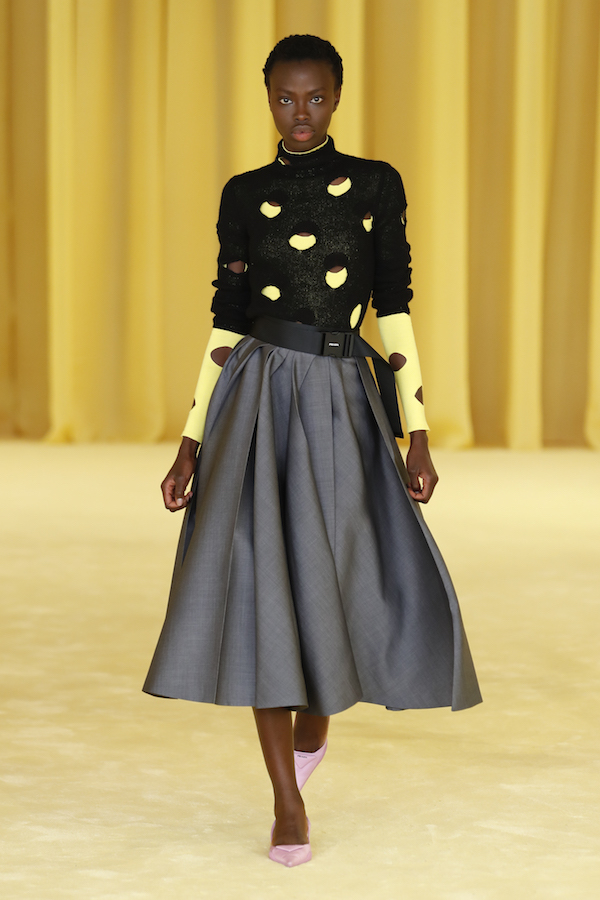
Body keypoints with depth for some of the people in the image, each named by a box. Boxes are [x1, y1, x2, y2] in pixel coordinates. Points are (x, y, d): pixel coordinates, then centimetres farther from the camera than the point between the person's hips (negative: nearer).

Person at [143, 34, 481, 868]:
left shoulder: (376, 185, 5)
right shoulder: (244, 196, 7)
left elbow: (395, 316, 3)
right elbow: (225, 328, 7)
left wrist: (417, 438, -3)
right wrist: (191, 446, 3)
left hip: (343, 403, 0)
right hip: (257, 400, 0)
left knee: (358, 586, -2)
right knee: (261, 587, -8)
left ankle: (311, 720, 33)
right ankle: (289, 801, 0)